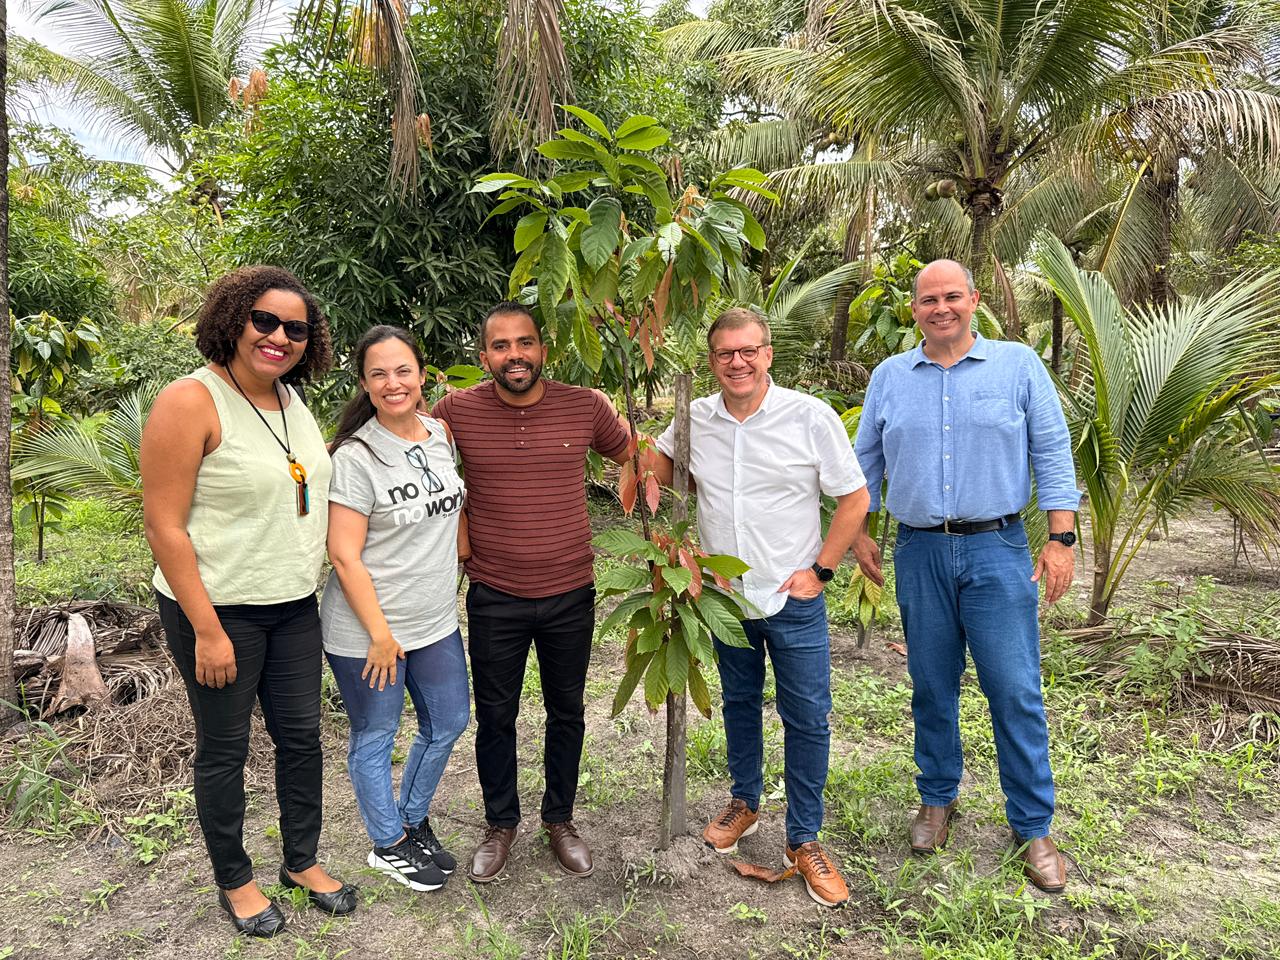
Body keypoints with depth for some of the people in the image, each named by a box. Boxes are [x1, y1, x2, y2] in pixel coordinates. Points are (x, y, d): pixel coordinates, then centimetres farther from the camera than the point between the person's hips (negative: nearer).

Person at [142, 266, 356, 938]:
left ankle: (302, 860, 35)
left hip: (294, 606, 7)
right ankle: (233, 881, 32)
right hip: (218, 609, -6)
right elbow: (164, 526, -17)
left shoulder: (291, 398, 5)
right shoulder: (190, 402, -17)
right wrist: (207, 631, -18)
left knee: (301, 736, 15)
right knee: (224, 749, 11)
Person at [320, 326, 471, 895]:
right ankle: (389, 846, 34)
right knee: (375, 737, 12)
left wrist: (462, 563, 11)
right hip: (366, 630, -7)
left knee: (448, 722, 19)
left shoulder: (441, 435, 2)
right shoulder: (355, 457, -18)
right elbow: (344, 556, -18)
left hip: (436, 620, 7)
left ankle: (414, 820, 43)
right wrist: (380, 635, -17)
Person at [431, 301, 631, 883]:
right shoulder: (457, 411, -9)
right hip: (494, 597, -1)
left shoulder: (586, 407, -8)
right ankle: (500, 823, 37)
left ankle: (560, 819, 39)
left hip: (570, 594, 1)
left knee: (566, 712, 17)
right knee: (495, 717, 14)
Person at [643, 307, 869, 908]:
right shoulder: (695, 418, -1)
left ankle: (804, 839, 21)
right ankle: (744, 802, 40)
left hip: (793, 600, -3)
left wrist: (820, 570, -9)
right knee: (739, 703, 20)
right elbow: (657, 460, 19)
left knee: (807, 718, 4)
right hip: (725, 595, 3)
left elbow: (854, 499, -6)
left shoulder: (811, 417, -12)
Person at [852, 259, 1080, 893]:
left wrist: (1061, 538, -6)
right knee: (932, 687, 11)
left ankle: (1033, 827, 15)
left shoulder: (1018, 365, 2)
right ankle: (937, 799, 29)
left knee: (1015, 692, 0)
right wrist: (858, 533, 10)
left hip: (997, 551, -2)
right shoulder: (889, 377, 8)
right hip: (919, 554, 2)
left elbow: (1052, 453, 0)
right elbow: (866, 461, 14)